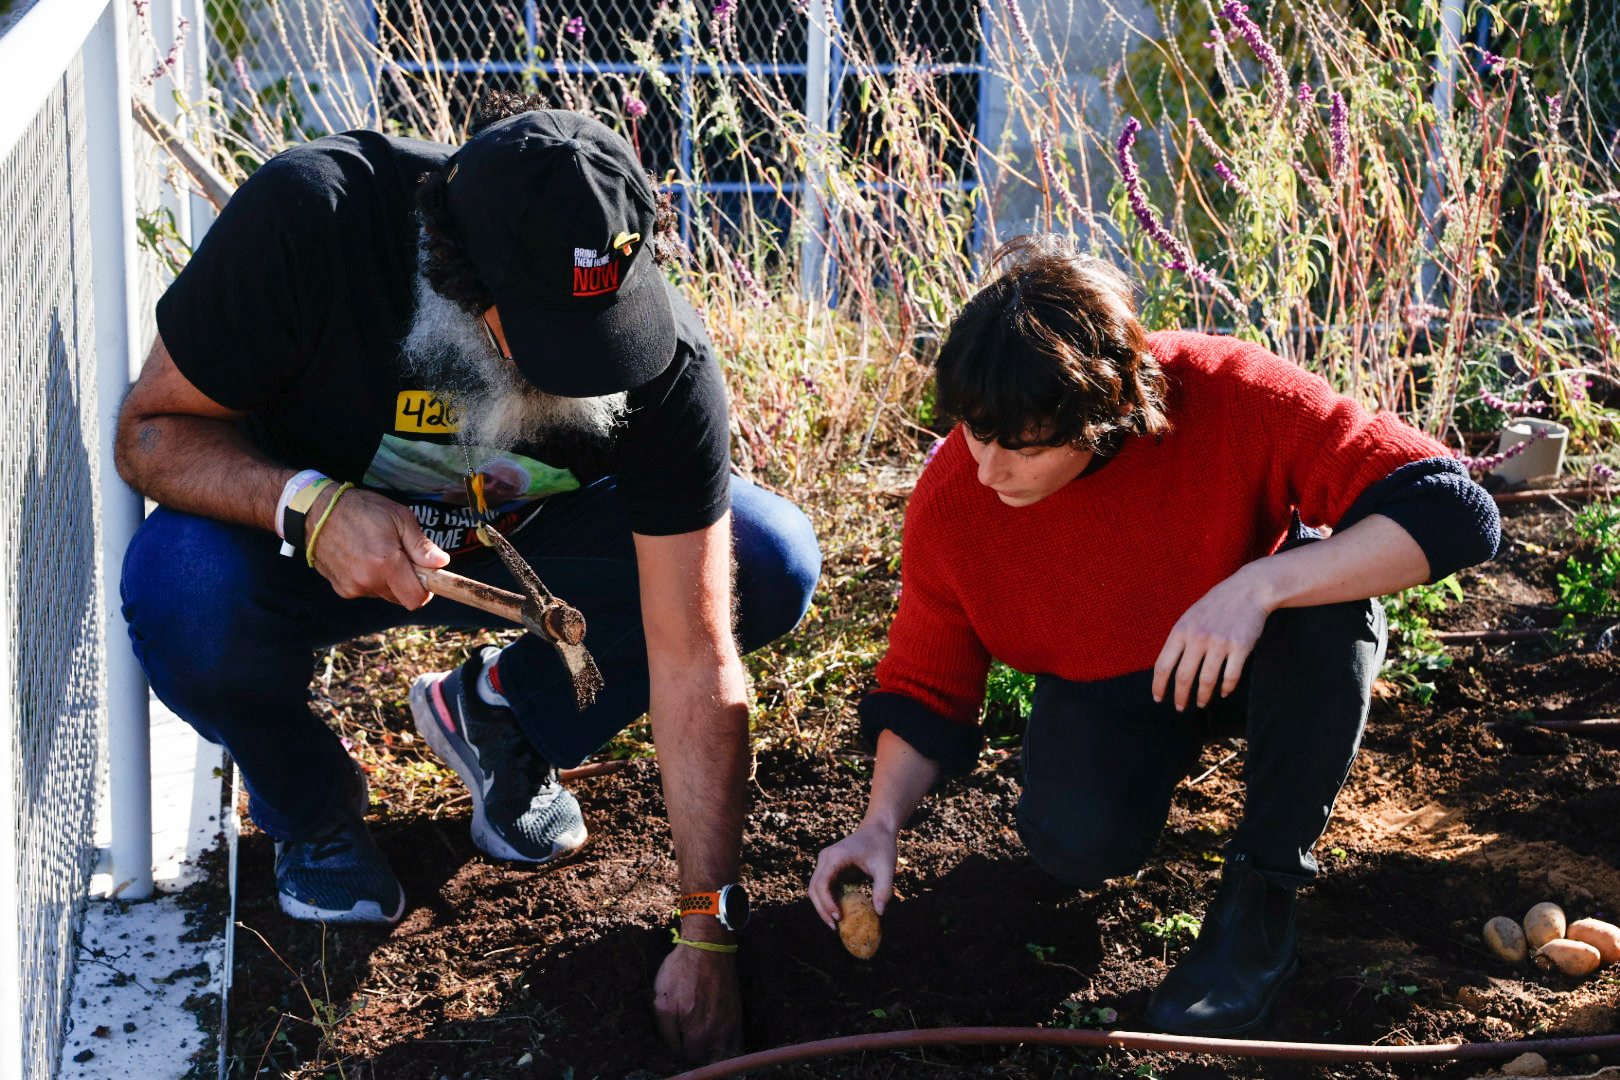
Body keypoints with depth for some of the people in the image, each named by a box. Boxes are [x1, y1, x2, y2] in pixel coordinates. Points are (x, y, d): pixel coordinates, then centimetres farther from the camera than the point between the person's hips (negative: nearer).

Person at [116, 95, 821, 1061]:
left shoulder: (665, 360, -29)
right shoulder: (309, 215, -34)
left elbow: (696, 661, -25)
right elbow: (153, 429, -21)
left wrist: (706, 941, -24)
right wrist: (312, 502, -43)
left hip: (522, 546, 2)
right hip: (314, 540, -1)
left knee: (773, 566, -19)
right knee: (183, 591, -35)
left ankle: (500, 718, 6)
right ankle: (308, 803, -1)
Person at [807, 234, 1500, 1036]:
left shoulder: (1228, 395, -33)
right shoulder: (950, 504, -23)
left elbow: (1455, 513, -37)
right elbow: (924, 685, -6)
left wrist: (1260, 584, -47)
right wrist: (882, 822, -22)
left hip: (1249, 659, -1)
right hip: (1101, 685, 1)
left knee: (1332, 601, -35)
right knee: (1078, 843, -28)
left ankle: (1259, 901, -20)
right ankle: (1166, 749, 9)